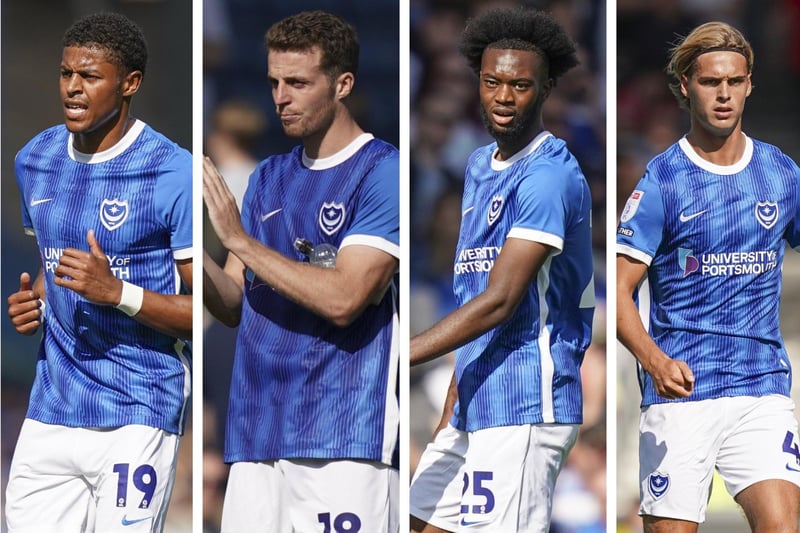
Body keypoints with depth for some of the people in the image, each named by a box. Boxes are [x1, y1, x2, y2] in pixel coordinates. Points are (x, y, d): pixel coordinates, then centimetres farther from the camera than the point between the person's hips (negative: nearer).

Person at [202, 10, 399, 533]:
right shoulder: (269, 177, 18)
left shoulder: (383, 173, -5)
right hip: (256, 436, 6)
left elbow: (343, 299, -15)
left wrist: (238, 238, -13)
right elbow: (235, 306, 16)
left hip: (343, 441, -6)